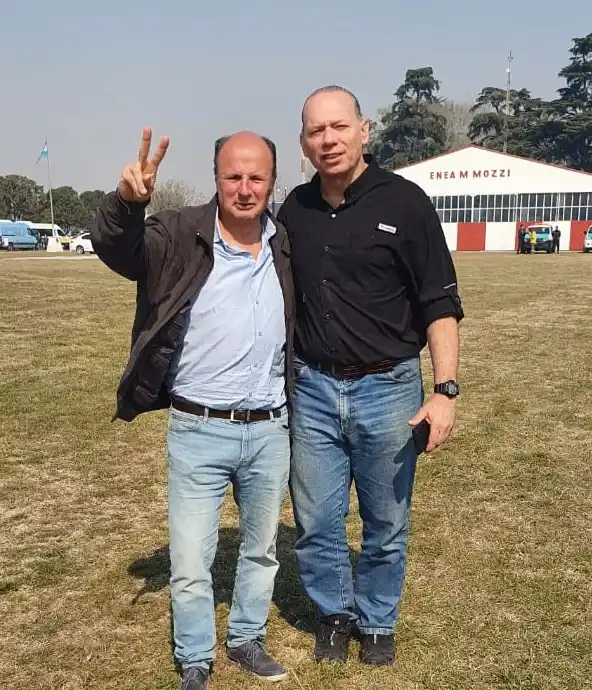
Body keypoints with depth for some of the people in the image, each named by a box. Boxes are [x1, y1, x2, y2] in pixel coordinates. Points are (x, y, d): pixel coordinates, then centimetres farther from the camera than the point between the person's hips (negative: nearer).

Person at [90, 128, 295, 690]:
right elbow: (116, 246, -26)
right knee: (190, 564, 4)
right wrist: (127, 201, -46)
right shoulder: (181, 236, -9)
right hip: (199, 432, -4)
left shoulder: (288, 247, 3)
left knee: (261, 549, 20)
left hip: (269, 431, 4)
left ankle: (247, 639, 42)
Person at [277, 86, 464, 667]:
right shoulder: (294, 209, 4)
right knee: (315, 523, 12)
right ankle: (333, 613, 36)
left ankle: (377, 623, 36)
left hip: (387, 389, -3)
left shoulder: (404, 202, -8)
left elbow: (440, 305, -7)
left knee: (386, 526, 13)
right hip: (314, 389, 3)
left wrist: (445, 390, -15)